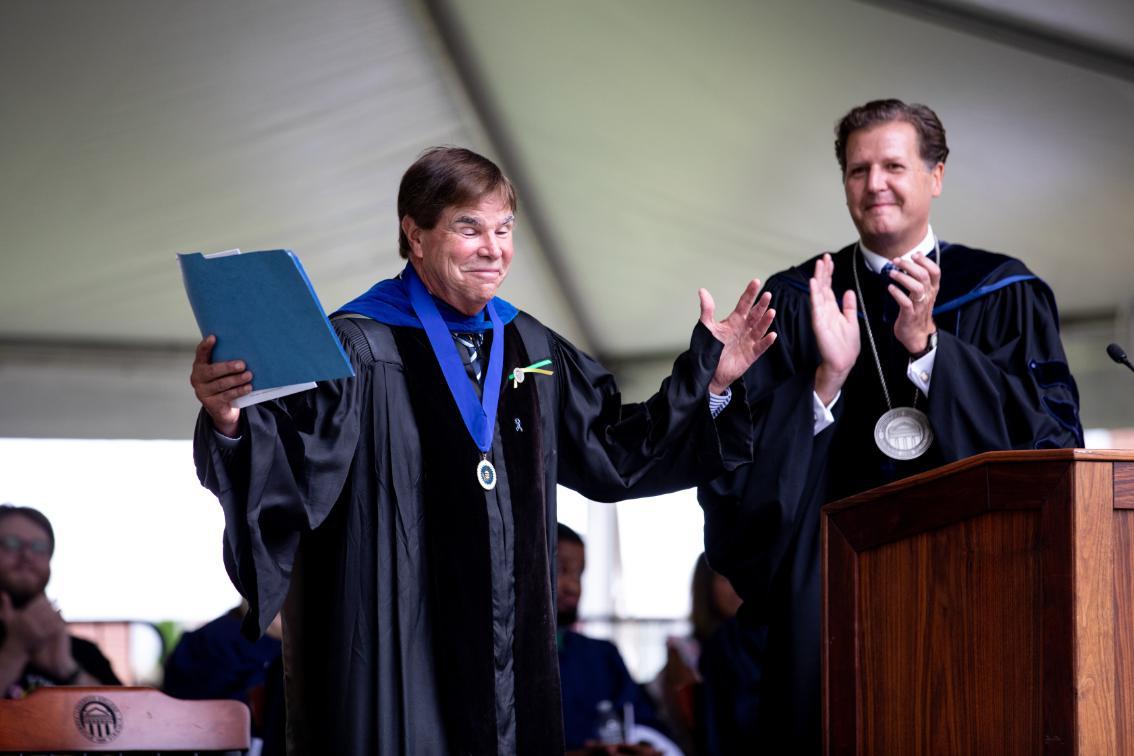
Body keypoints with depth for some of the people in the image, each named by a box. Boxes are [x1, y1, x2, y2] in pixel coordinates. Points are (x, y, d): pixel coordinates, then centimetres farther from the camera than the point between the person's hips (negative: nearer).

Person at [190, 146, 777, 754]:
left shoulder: (531, 349, 12)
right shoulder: (360, 349, -8)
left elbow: (613, 455, 19)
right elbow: (283, 468, -20)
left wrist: (708, 378, 12)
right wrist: (230, 421, -41)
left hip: (509, 654, 6)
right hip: (393, 653, -6)